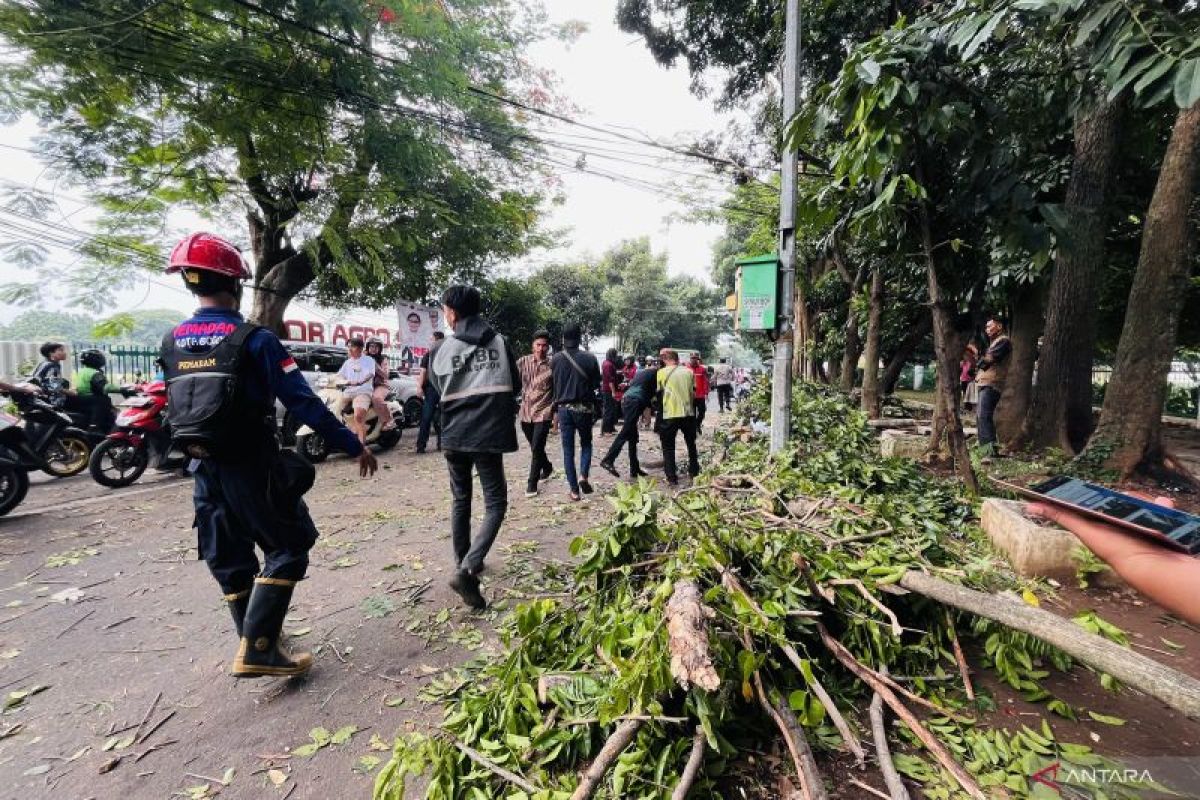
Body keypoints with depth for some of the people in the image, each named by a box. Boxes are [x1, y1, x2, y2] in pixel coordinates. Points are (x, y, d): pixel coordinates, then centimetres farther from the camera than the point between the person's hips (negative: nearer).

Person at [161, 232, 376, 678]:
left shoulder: (171, 342, 5)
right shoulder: (254, 339, -16)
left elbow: (174, 405, 13)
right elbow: (303, 403, -19)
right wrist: (353, 446, -14)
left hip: (206, 470, 7)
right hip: (252, 468, -7)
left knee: (228, 559, 18)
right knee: (288, 549, 5)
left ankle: (257, 637, 34)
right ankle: (257, 650, 0)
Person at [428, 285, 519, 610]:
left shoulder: (439, 349, 0)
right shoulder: (500, 343, 0)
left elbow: (439, 392, 9)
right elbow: (514, 386, 8)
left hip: (454, 436, 2)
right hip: (488, 435, -2)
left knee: (460, 500, 19)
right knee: (496, 503, 4)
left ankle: (463, 563, 30)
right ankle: (467, 569, -11)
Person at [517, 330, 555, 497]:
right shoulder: (523, 361, 0)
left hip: (543, 412, -4)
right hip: (526, 411, 4)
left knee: (536, 449, -7)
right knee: (535, 447, 19)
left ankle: (532, 483, 5)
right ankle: (547, 467, 45)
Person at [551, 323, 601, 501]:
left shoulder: (556, 359, -4)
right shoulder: (590, 358, -7)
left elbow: (553, 382, 5)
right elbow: (596, 384, 0)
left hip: (564, 408, 0)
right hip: (584, 408, 0)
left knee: (568, 450, 8)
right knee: (586, 443, 20)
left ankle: (574, 490, 9)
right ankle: (583, 475, 0)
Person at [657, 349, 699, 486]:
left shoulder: (662, 372, -4)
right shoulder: (689, 371, 7)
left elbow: (658, 393, -1)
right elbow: (693, 392, 12)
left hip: (670, 414, -4)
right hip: (688, 413, 4)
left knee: (668, 446, 8)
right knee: (691, 443, 23)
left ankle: (672, 477, 6)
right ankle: (694, 471, 33)